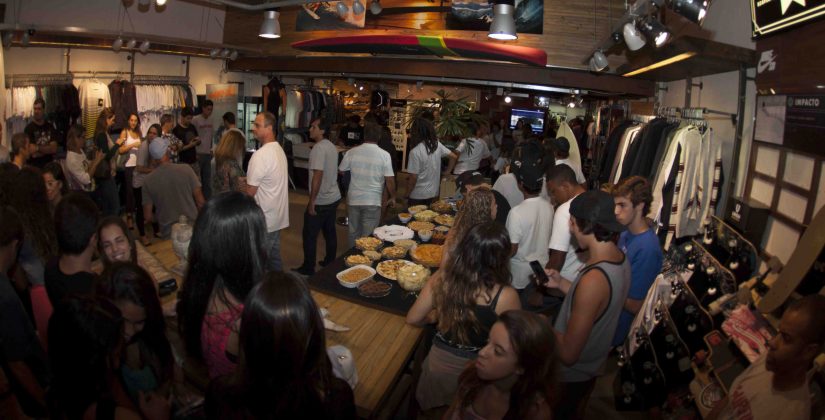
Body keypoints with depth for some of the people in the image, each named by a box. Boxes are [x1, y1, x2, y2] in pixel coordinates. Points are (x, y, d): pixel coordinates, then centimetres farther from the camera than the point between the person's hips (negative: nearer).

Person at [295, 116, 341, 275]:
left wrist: (312, 201, -19)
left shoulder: (319, 148, -18)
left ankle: (308, 268, 11)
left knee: (309, 235, 2)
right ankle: (330, 262, 26)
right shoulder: (332, 147, 10)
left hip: (320, 201, -9)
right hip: (334, 197, 9)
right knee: (330, 232, 16)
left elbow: (318, 175, -24)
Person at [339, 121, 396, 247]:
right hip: (372, 202, -2)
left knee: (353, 233, 17)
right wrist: (392, 197, 3)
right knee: (368, 236, 8)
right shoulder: (384, 155, -11)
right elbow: (390, 180, -11)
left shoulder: (352, 152, -5)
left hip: (353, 200, 3)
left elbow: (341, 171, 6)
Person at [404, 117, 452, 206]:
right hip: (434, 193, 6)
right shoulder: (437, 145, -3)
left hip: (418, 196, -6)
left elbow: (413, 177, -19)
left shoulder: (415, 152, -20)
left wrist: (407, 195, -7)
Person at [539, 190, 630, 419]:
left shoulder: (594, 279, -37)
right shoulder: (620, 258, -10)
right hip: (593, 365, 7)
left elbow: (568, 354, -31)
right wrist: (561, 283, -1)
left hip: (570, 374, -7)